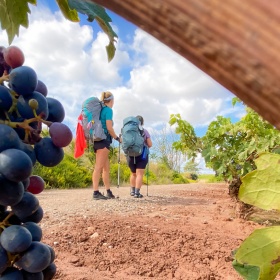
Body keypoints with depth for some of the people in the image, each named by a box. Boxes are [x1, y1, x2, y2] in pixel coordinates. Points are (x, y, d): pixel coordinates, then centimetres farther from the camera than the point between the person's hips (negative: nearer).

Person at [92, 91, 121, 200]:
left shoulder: (100, 109, 20)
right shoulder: (108, 110, -4)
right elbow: (109, 128, -12)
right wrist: (118, 138, -1)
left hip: (98, 140, 9)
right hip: (104, 140, -9)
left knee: (106, 167, 10)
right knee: (99, 167, -11)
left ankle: (108, 192, 14)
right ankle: (96, 192, -11)